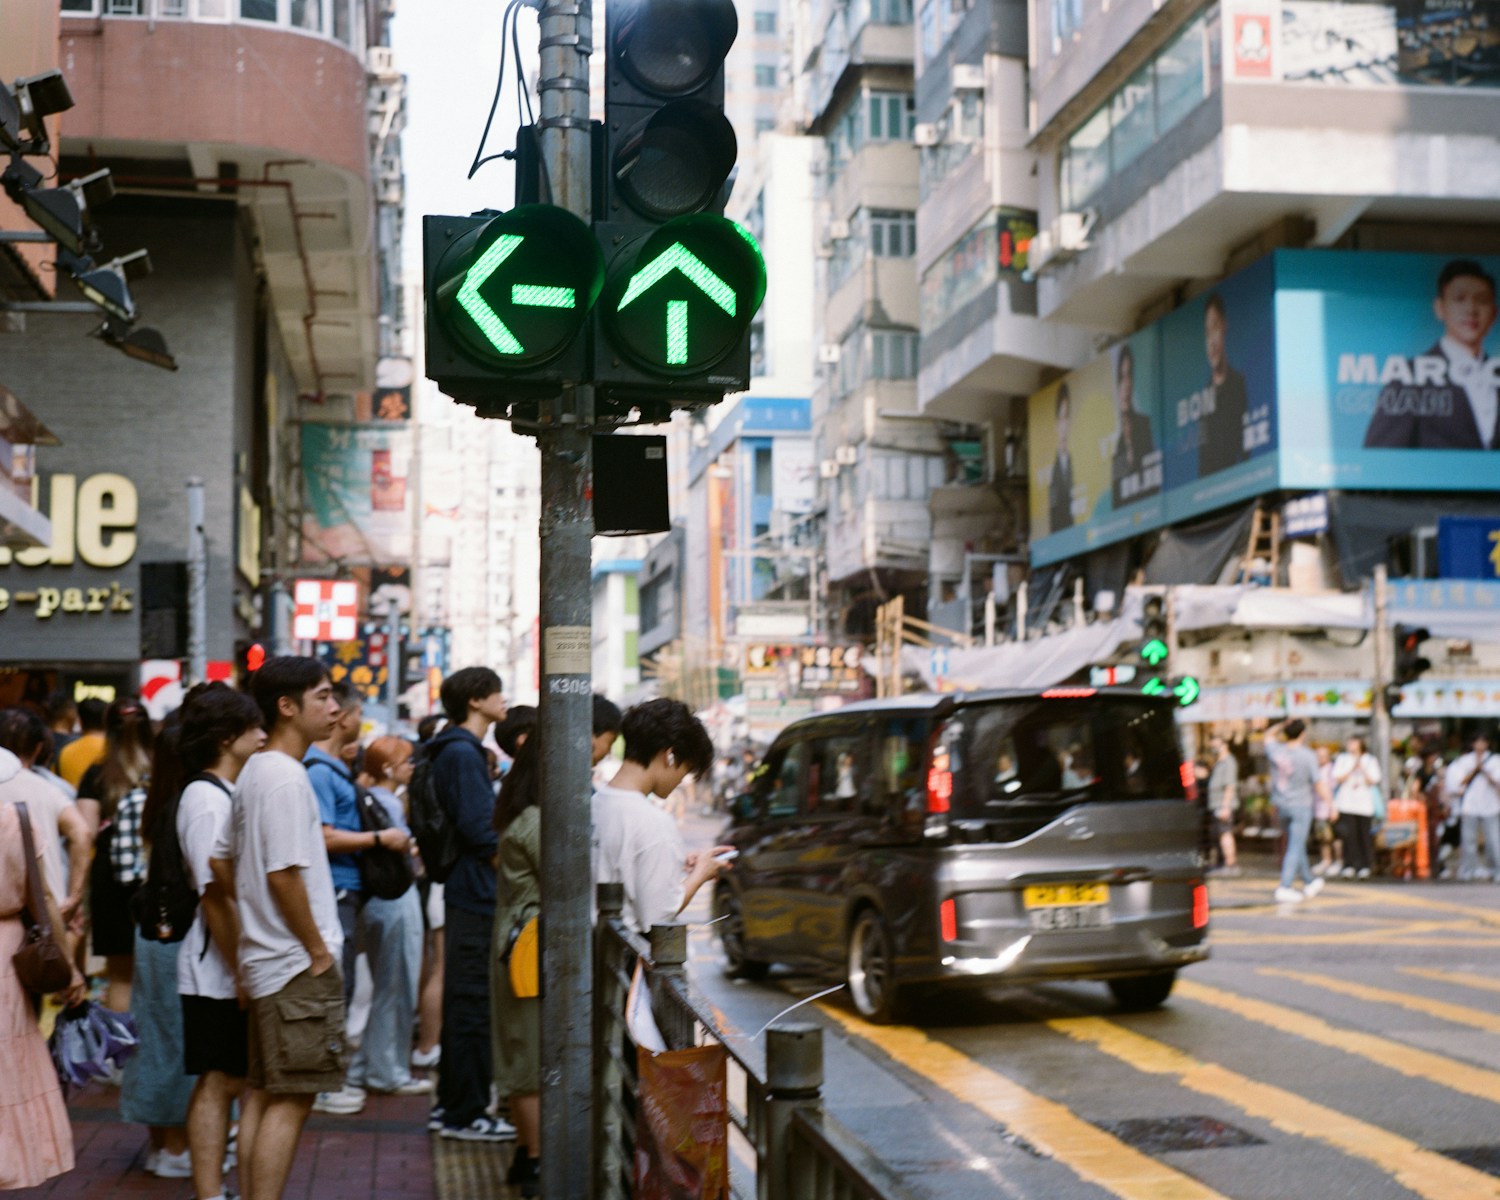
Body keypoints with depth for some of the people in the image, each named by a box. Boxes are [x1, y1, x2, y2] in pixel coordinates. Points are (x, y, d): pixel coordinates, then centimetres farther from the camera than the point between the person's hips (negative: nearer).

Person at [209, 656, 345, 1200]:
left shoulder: (255, 771, 13)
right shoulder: (285, 776, -17)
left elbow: (221, 859, 19)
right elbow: (284, 872, -22)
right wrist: (318, 950, -15)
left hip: (264, 958, 10)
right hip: (297, 964, -10)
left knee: (262, 1094, 14)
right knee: (292, 1099, -6)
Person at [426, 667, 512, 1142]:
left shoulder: (463, 751, 17)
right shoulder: (462, 753, -15)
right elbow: (479, 830, -21)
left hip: (468, 894, 11)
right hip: (477, 894, -11)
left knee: (463, 1003, 15)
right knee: (473, 1006, -5)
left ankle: (451, 1105, 23)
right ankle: (465, 1114, 1)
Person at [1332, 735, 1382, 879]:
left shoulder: (1370, 760, 10)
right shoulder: (1342, 759, 11)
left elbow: (1373, 781, 2)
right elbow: (1338, 778, 1)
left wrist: (1362, 769, -11)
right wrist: (1352, 769, -9)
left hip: (1364, 804, 0)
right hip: (1346, 804, 0)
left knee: (1364, 836, -3)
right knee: (1349, 835, -7)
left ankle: (1365, 867, 3)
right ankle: (1349, 866, -3)